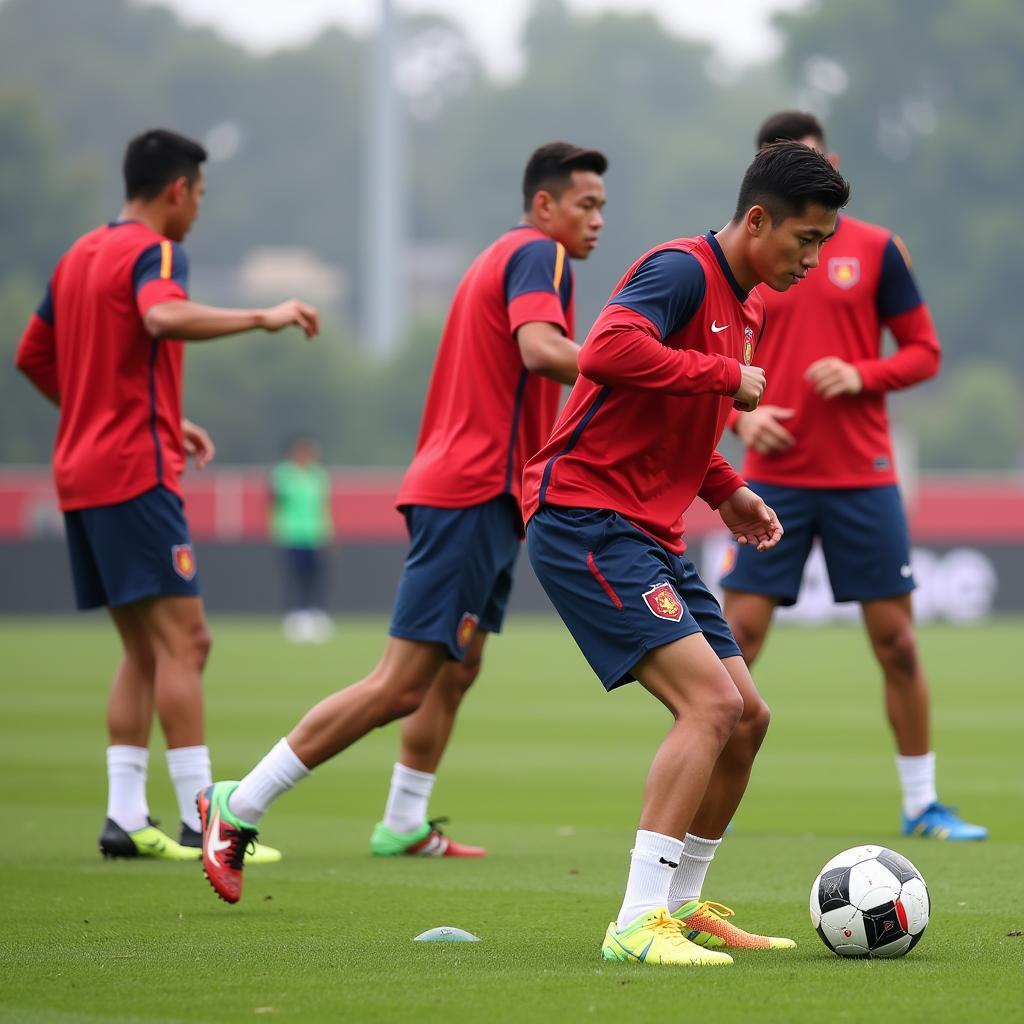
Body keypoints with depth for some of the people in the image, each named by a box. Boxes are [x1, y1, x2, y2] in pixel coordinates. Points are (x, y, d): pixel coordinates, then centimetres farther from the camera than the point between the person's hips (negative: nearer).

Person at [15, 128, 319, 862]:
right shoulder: (152, 252, -9)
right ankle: (202, 823, -14)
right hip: (136, 473, -9)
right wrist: (261, 318, -26)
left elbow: (33, 358, 25)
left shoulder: (80, 256, 17)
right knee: (184, 641, -10)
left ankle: (125, 816, 6)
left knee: (145, 649, 11)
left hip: (82, 473, 9)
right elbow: (164, 318, -32)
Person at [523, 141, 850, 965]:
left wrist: (724, 490, 14)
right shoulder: (683, 271, -13)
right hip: (585, 519, -10)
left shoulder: (749, 307, 17)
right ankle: (637, 923, -21)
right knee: (712, 702, -20)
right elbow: (608, 351, -32)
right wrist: (725, 375, -22)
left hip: (651, 535, 10)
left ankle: (682, 907, 23)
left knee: (747, 718, 10)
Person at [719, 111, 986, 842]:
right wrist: (742, 414, -9)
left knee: (896, 640, 1)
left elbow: (924, 351, 3)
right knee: (740, 633, -6)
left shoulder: (876, 249, 2)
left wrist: (862, 375, -15)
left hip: (863, 475, 0)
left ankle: (921, 803, 13)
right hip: (774, 476, 0)